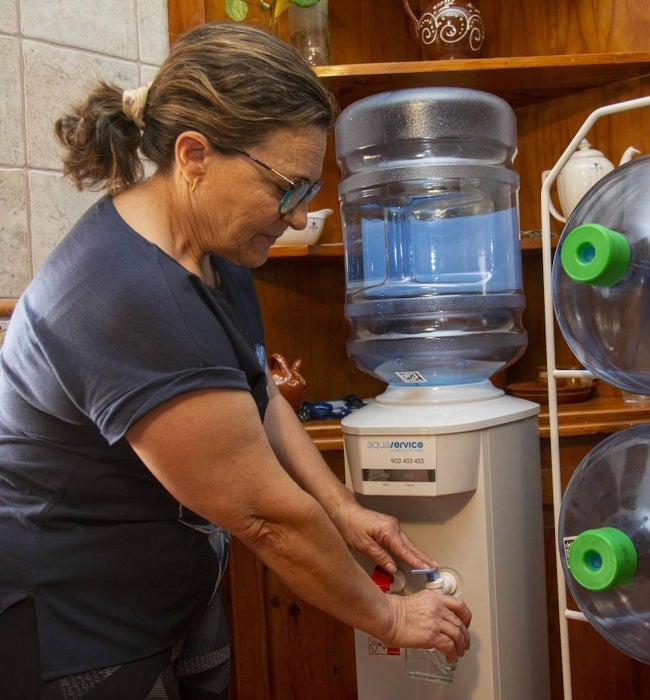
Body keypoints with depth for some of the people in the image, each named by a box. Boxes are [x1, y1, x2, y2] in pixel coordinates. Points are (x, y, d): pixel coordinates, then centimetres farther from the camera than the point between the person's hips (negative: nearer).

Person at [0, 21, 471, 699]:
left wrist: (343, 511, 0)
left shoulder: (211, 242, -2)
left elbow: (258, 399, 9)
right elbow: (267, 515, -24)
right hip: (70, 635, -8)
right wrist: (388, 617, -11)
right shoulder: (129, 299, -31)